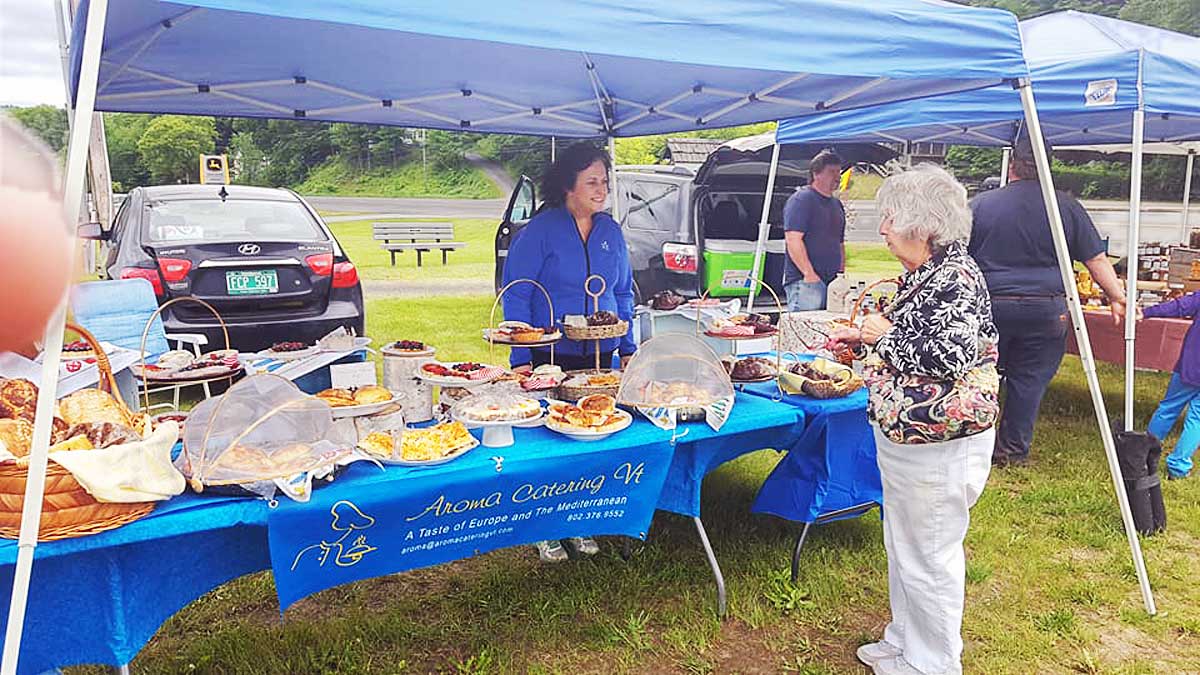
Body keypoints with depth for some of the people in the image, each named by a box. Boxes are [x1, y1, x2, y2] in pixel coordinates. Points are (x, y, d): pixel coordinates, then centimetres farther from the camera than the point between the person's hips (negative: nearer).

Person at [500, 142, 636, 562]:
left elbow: (623, 294, 16)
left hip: (599, 355, 5)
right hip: (551, 356, -5)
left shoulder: (611, 232, 8)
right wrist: (521, 359, -15)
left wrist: (628, 349, 9)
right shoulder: (541, 230, -9)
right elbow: (515, 296, -10)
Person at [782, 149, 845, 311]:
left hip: (832, 282, 9)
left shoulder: (837, 204, 21)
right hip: (805, 281, -9)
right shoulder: (801, 199, -7)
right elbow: (793, 240, -17)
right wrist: (809, 274, -20)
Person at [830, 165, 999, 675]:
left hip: (937, 446, -10)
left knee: (928, 557, 5)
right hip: (904, 439, 11)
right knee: (902, 546, 22)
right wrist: (862, 341, 15)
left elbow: (948, 354, -29)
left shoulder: (956, 276, -20)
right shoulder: (921, 273, 10)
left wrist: (884, 335, -17)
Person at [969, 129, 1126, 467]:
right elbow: (1097, 260, 3)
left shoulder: (980, 204, -1)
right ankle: (1015, 449, 17)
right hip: (1045, 310, 1)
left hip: (989, 306, 0)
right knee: (1029, 379, 9)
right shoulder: (1067, 207, 1)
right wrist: (1118, 297, 13)